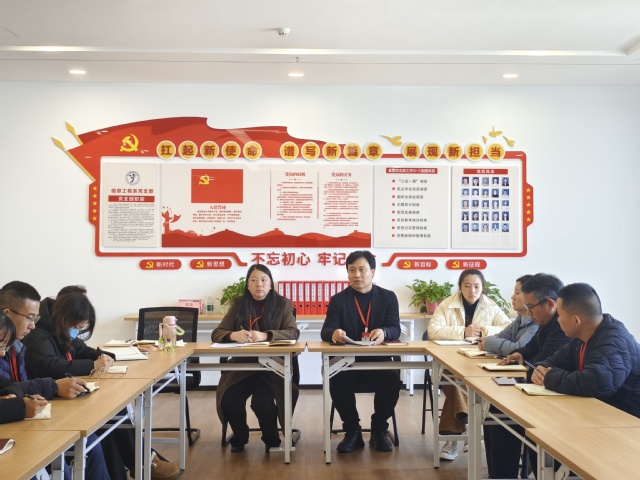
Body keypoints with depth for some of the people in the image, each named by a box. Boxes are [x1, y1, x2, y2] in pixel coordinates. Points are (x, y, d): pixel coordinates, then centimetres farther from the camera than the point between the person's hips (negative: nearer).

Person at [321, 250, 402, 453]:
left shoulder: (388, 297, 6)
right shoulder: (338, 300, 5)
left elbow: (395, 330, -7)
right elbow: (326, 331, -7)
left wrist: (383, 332, -33)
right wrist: (334, 333, -34)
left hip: (379, 360, 0)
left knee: (392, 381, -30)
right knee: (336, 382, -31)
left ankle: (379, 430, -3)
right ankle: (352, 432, -7)